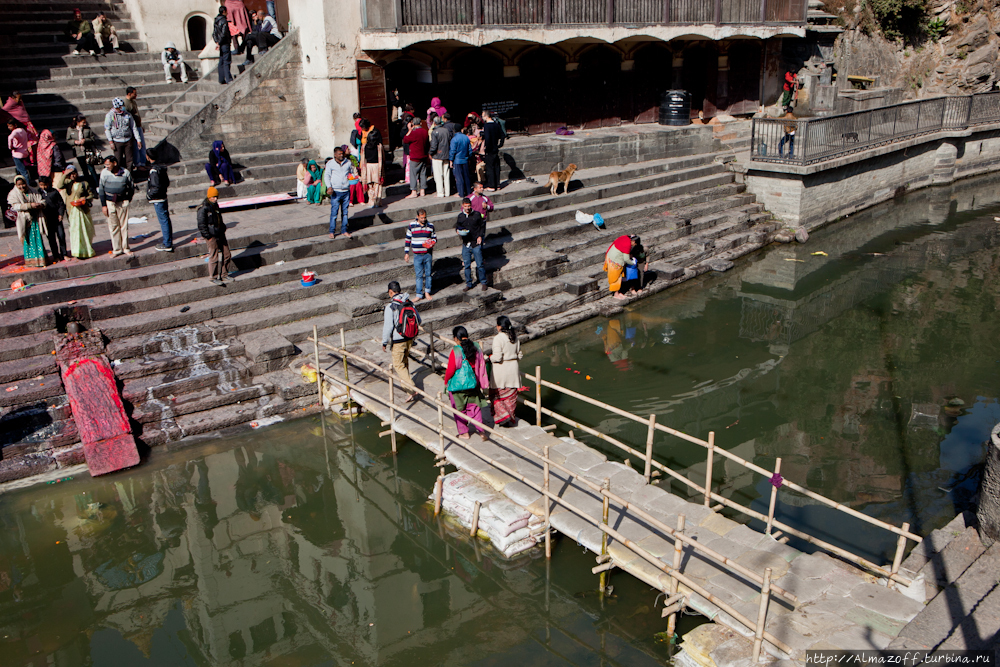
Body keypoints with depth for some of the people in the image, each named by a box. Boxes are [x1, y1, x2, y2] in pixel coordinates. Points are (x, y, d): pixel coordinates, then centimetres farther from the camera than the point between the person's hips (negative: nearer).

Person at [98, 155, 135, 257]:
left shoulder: (125, 172, -5)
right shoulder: (104, 173, -3)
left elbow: (131, 187, 9)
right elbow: (101, 189, 2)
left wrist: (128, 199, 7)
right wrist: (103, 205, -1)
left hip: (122, 202, -1)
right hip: (109, 202, 1)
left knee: (124, 226, 4)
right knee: (113, 226, 4)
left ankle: (125, 248, 14)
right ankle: (116, 249, 12)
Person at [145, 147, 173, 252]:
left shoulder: (154, 170, -20)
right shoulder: (161, 167, 7)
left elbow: (156, 187, -22)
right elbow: (167, 182, 14)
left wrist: (149, 195, -10)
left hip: (158, 199, -9)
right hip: (163, 196, 9)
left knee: (163, 220, -4)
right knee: (165, 219, 15)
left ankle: (167, 245, 0)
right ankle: (168, 240, 25)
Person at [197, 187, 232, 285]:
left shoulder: (216, 206, 11)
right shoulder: (203, 209, -14)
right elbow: (201, 224, -15)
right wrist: (208, 236, -16)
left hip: (220, 234, 8)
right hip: (211, 236, -8)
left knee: (226, 254, 10)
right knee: (214, 256, -2)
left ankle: (224, 274, 24)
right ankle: (213, 277, 11)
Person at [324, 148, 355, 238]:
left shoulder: (348, 162, 10)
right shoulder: (330, 164, 1)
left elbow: (351, 172, 23)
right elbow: (327, 176, -2)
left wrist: (353, 175, -2)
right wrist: (329, 187, -17)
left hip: (346, 191, 3)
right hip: (335, 192, -3)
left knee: (345, 212, 9)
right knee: (334, 212, -4)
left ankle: (344, 230, 18)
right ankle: (332, 231, 4)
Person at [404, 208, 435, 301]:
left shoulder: (430, 226, 1)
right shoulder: (411, 226, -2)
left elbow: (434, 237, 13)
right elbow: (407, 239, 5)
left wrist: (432, 242, -10)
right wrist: (406, 253, 3)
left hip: (428, 254, 1)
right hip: (417, 255, -1)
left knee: (428, 274, 8)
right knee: (419, 275, 1)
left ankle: (427, 292, 22)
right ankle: (419, 295, 7)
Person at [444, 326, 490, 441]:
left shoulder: (455, 351, -20)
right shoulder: (476, 348, -3)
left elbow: (450, 370, -15)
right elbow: (481, 366, 3)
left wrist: (446, 382, 3)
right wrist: (483, 384, 13)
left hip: (457, 384, -5)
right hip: (473, 383, 5)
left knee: (460, 409, 11)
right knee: (474, 407, 14)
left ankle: (464, 432, 20)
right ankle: (481, 431, 6)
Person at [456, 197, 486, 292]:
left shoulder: (477, 214, 0)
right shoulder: (460, 216, 7)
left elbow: (482, 226, 6)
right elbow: (457, 227, 18)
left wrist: (480, 236, -7)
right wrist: (458, 231, -5)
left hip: (476, 243, -3)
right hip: (465, 244, 3)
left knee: (480, 264, 0)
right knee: (467, 265, 7)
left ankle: (483, 282, 15)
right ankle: (469, 284, 19)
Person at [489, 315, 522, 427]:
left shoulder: (498, 338, -17)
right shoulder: (515, 337, 3)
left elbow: (497, 357, -21)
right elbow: (519, 355, 10)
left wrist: (490, 357, -2)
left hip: (501, 370, -6)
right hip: (513, 369, 6)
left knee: (495, 395, 10)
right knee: (510, 396, 14)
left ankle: (503, 415, -1)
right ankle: (511, 419, 20)